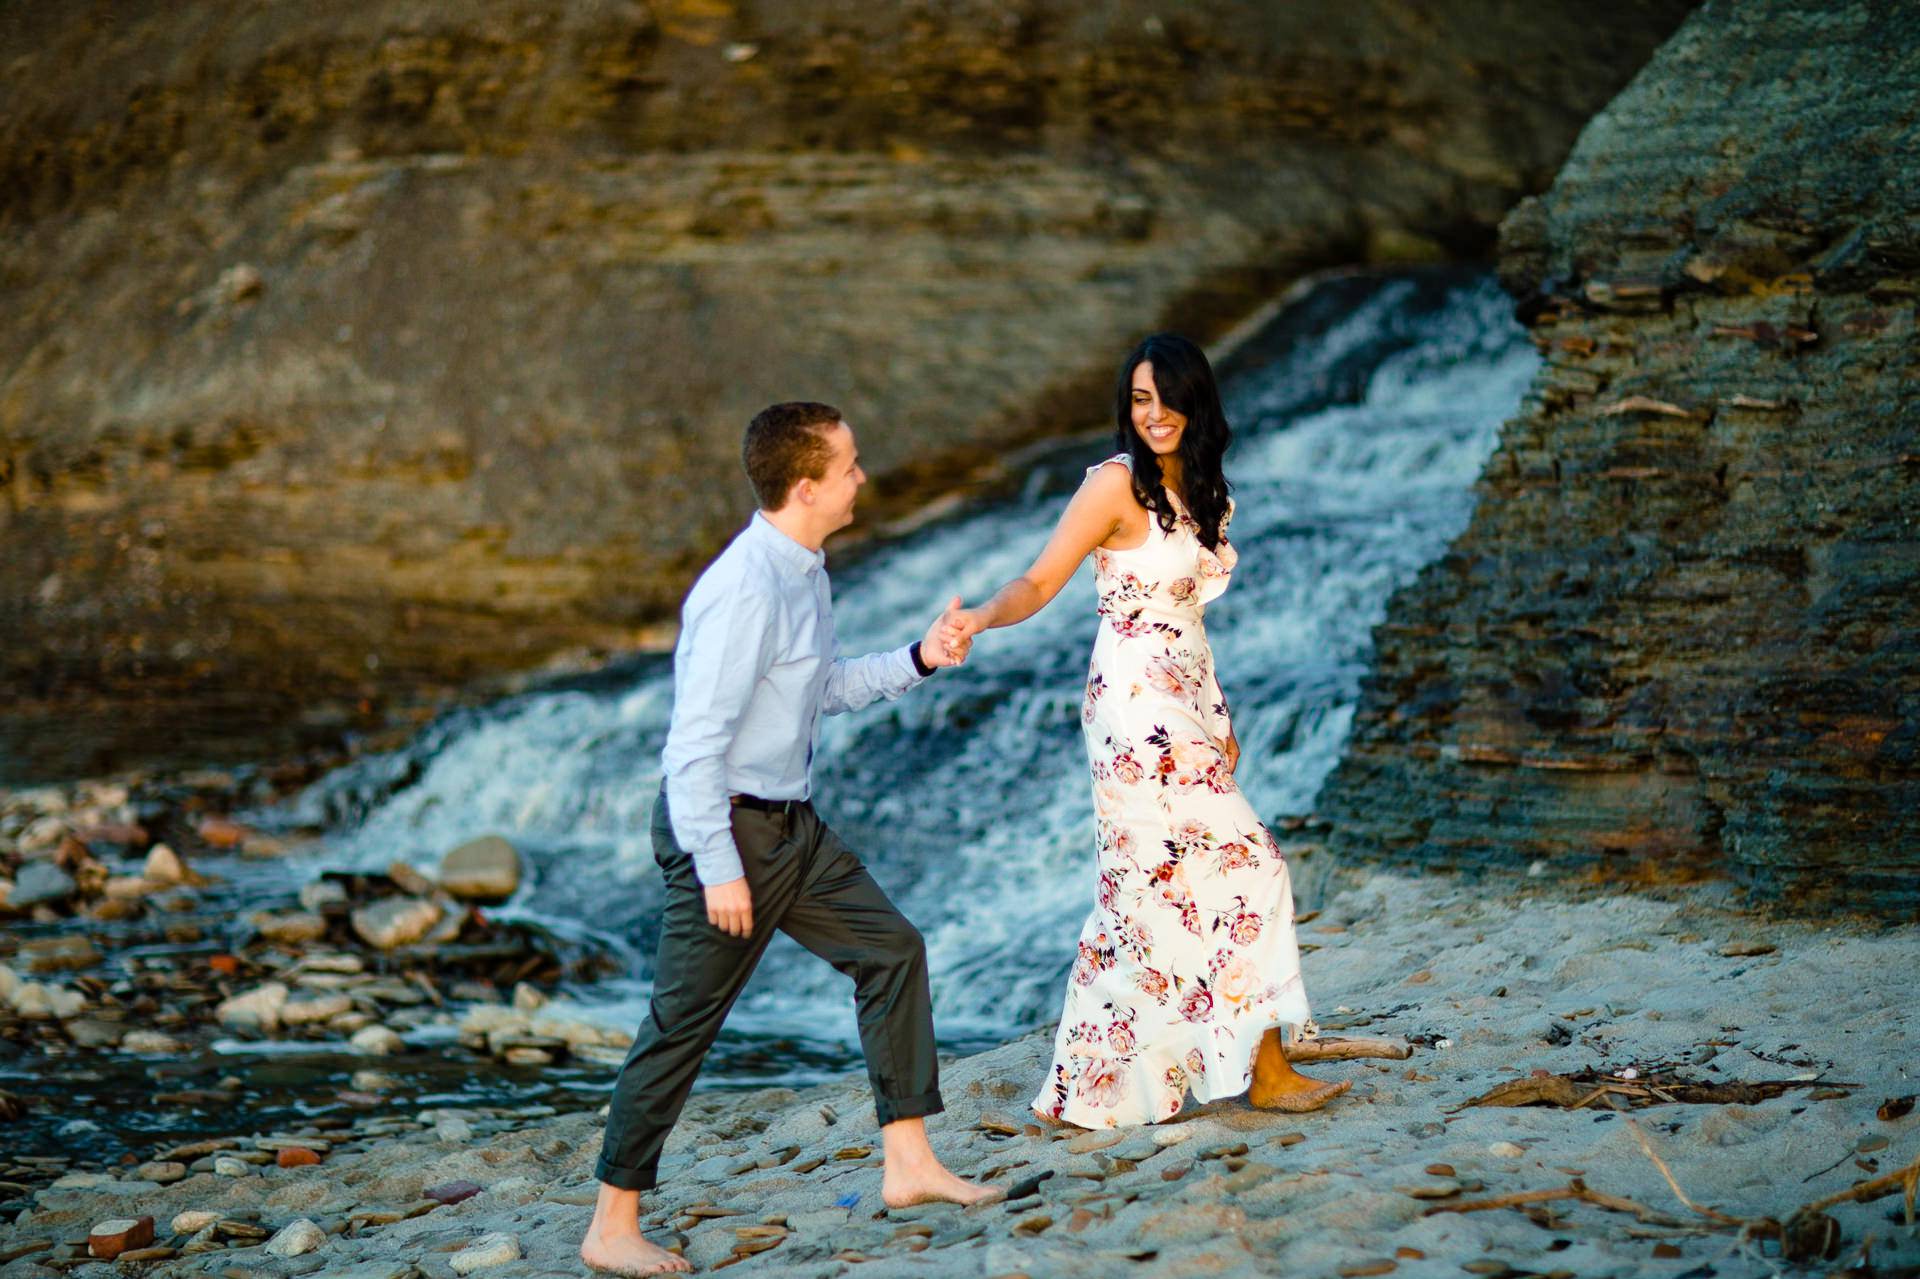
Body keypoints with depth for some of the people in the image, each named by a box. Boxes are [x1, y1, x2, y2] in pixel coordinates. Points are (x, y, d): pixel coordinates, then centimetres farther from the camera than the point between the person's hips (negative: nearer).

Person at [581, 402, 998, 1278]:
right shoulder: (744, 591, -24)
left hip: (789, 823, 9)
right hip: (723, 824, -9)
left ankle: (908, 1161, 15)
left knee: (891, 949, 9)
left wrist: (916, 660, 11)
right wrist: (719, 869, -24)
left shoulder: (804, 572, 6)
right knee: (684, 1021, -3)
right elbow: (697, 739, -24)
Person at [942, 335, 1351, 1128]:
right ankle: (1265, 1070, -1)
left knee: (1152, 894, 9)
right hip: (1138, 705, -8)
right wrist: (981, 619, -34)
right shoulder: (1117, 486, -10)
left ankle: (1092, 1089, 15)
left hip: (1185, 705, 8)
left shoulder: (1200, 492, 13)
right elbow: (1039, 583, -15)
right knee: (1241, 863, -9)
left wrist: (1217, 719, 17)